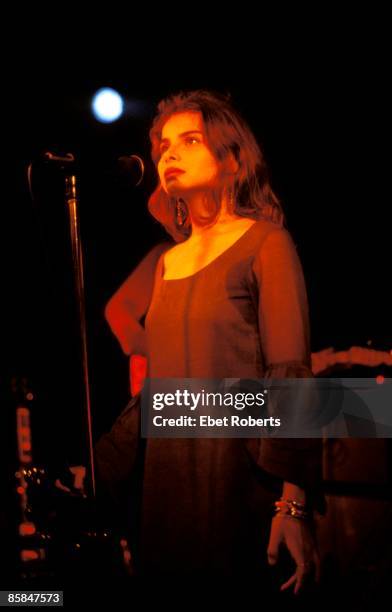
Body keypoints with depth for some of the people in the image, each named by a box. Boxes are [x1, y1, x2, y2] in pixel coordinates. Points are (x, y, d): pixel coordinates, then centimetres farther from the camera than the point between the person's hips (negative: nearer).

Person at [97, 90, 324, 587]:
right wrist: (96, 472, 14)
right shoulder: (166, 261, 15)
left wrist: (293, 503, -21)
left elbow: (291, 376, -12)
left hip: (237, 473, -6)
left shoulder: (265, 243, -4)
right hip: (166, 473, 6)